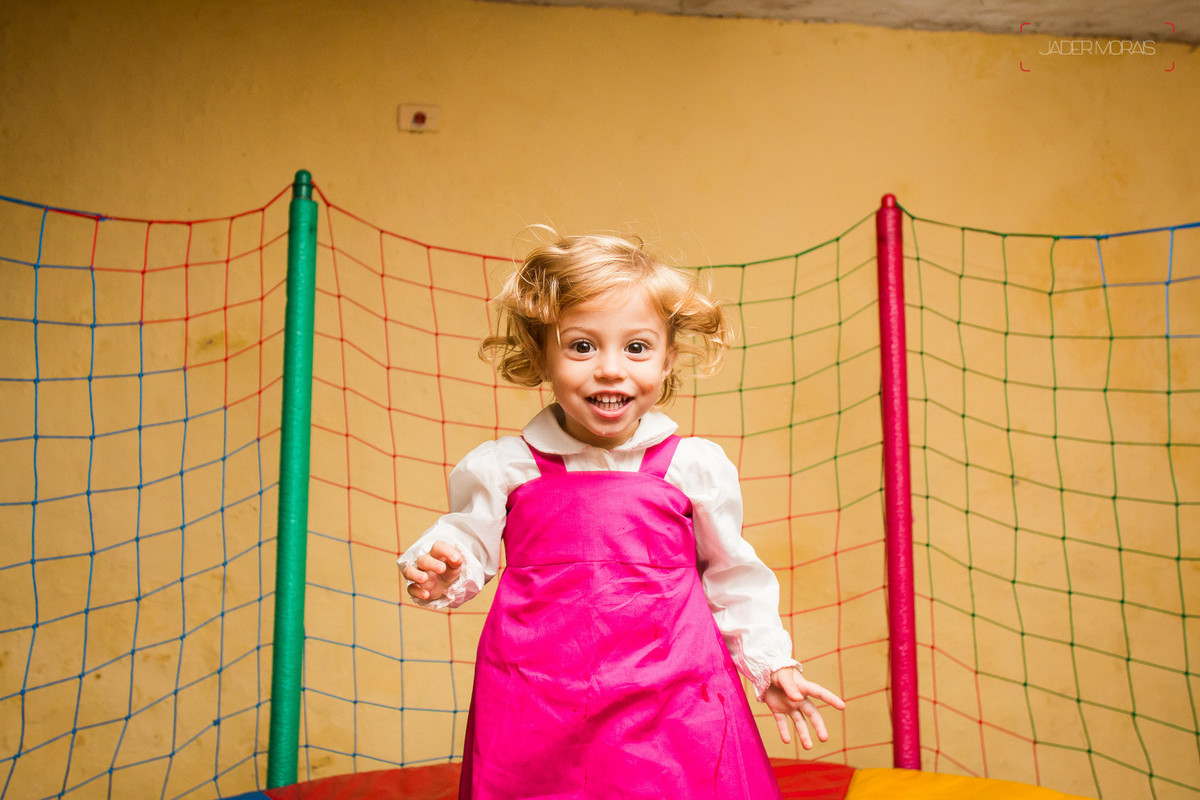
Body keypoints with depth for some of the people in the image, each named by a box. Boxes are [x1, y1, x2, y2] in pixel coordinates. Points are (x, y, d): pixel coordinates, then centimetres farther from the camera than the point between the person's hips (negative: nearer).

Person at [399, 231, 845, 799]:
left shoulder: (696, 467, -1)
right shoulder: (502, 467, -2)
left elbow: (732, 577, 11)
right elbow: (469, 543, 11)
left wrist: (770, 665, 11)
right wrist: (441, 571, -10)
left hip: (671, 706, 0)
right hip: (534, 713, 0)